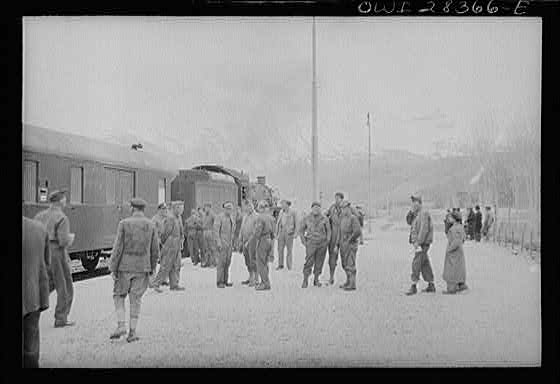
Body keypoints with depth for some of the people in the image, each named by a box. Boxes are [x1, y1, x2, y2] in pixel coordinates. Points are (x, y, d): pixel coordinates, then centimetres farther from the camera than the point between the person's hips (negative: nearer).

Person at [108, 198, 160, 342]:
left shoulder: (124, 223, -6)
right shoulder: (151, 225, 1)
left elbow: (118, 248, -9)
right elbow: (155, 250, 3)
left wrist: (113, 269, -5)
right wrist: (152, 268, 14)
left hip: (125, 266, -2)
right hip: (142, 267, 2)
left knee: (119, 295, 14)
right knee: (135, 299, 8)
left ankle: (121, 326, 1)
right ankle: (132, 332, 7)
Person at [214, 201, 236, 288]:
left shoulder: (232, 218, 13)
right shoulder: (219, 217, -8)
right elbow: (216, 230, -13)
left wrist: (233, 243, 14)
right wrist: (219, 242, -20)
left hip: (229, 243, 7)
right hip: (222, 242, -7)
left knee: (228, 262, 6)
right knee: (222, 262, -8)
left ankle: (225, 281, 12)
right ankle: (219, 282, -4)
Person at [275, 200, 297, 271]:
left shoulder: (292, 212, -6)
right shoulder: (281, 212, 9)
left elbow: (296, 223, -5)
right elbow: (278, 223, 14)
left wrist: (295, 233, -11)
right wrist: (277, 233, 11)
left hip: (289, 233, -4)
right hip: (281, 232, 5)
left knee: (289, 250, 0)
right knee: (280, 249, 4)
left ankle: (289, 266, 6)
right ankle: (280, 265, 14)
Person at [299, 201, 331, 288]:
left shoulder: (324, 219, -2)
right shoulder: (306, 219, -2)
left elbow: (329, 231, 6)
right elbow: (301, 230, 8)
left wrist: (327, 242, -3)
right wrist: (304, 242, -1)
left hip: (322, 243, 1)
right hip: (311, 244, -1)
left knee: (319, 263, 6)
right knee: (309, 262, -11)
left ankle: (316, 280, 19)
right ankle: (305, 281, -5)